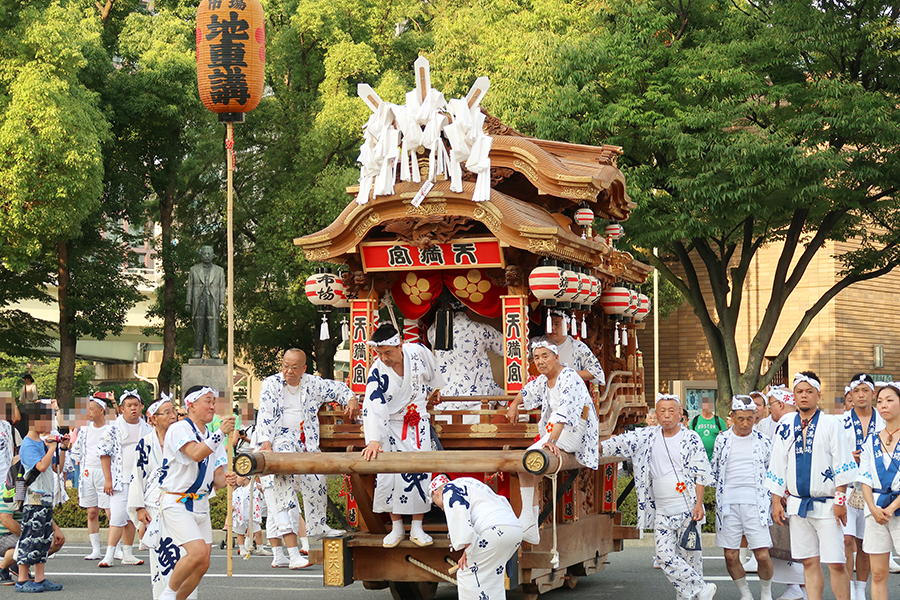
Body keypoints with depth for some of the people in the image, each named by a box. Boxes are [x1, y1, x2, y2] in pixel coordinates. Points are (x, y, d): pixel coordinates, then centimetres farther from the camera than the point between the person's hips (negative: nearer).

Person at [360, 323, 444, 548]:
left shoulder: (418, 352, -17)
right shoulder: (377, 371, -22)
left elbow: (432, 371, 8)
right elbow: (373, 407, -30)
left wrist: (435, 388, 27)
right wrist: (374, 440, -41)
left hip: (418, 423, 1)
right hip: (391, 426, -1)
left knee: (420, 472, -4)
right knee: (389, 474, -5)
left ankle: (417, 529, 6)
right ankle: (396, 528, 11)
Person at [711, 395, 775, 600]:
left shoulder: (763, 442, 6)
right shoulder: (722, 440, 8)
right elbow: (713, 471, 20)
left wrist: (770, 501, 12)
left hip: (755, 505, -1)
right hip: (728, 506, 1)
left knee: (763, 556, -7)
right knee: (731, 556, 0)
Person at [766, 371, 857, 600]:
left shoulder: (831, 423, -1)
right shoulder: (785, 427, 9)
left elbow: (843, 464, -4)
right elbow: (777, 466, 12)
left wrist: (840, 499, -9)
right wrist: (776, 501, 7)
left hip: (826, 503, -4)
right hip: (797, 503, 4)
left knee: (836, 564, -8)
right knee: (809, 563, 7)